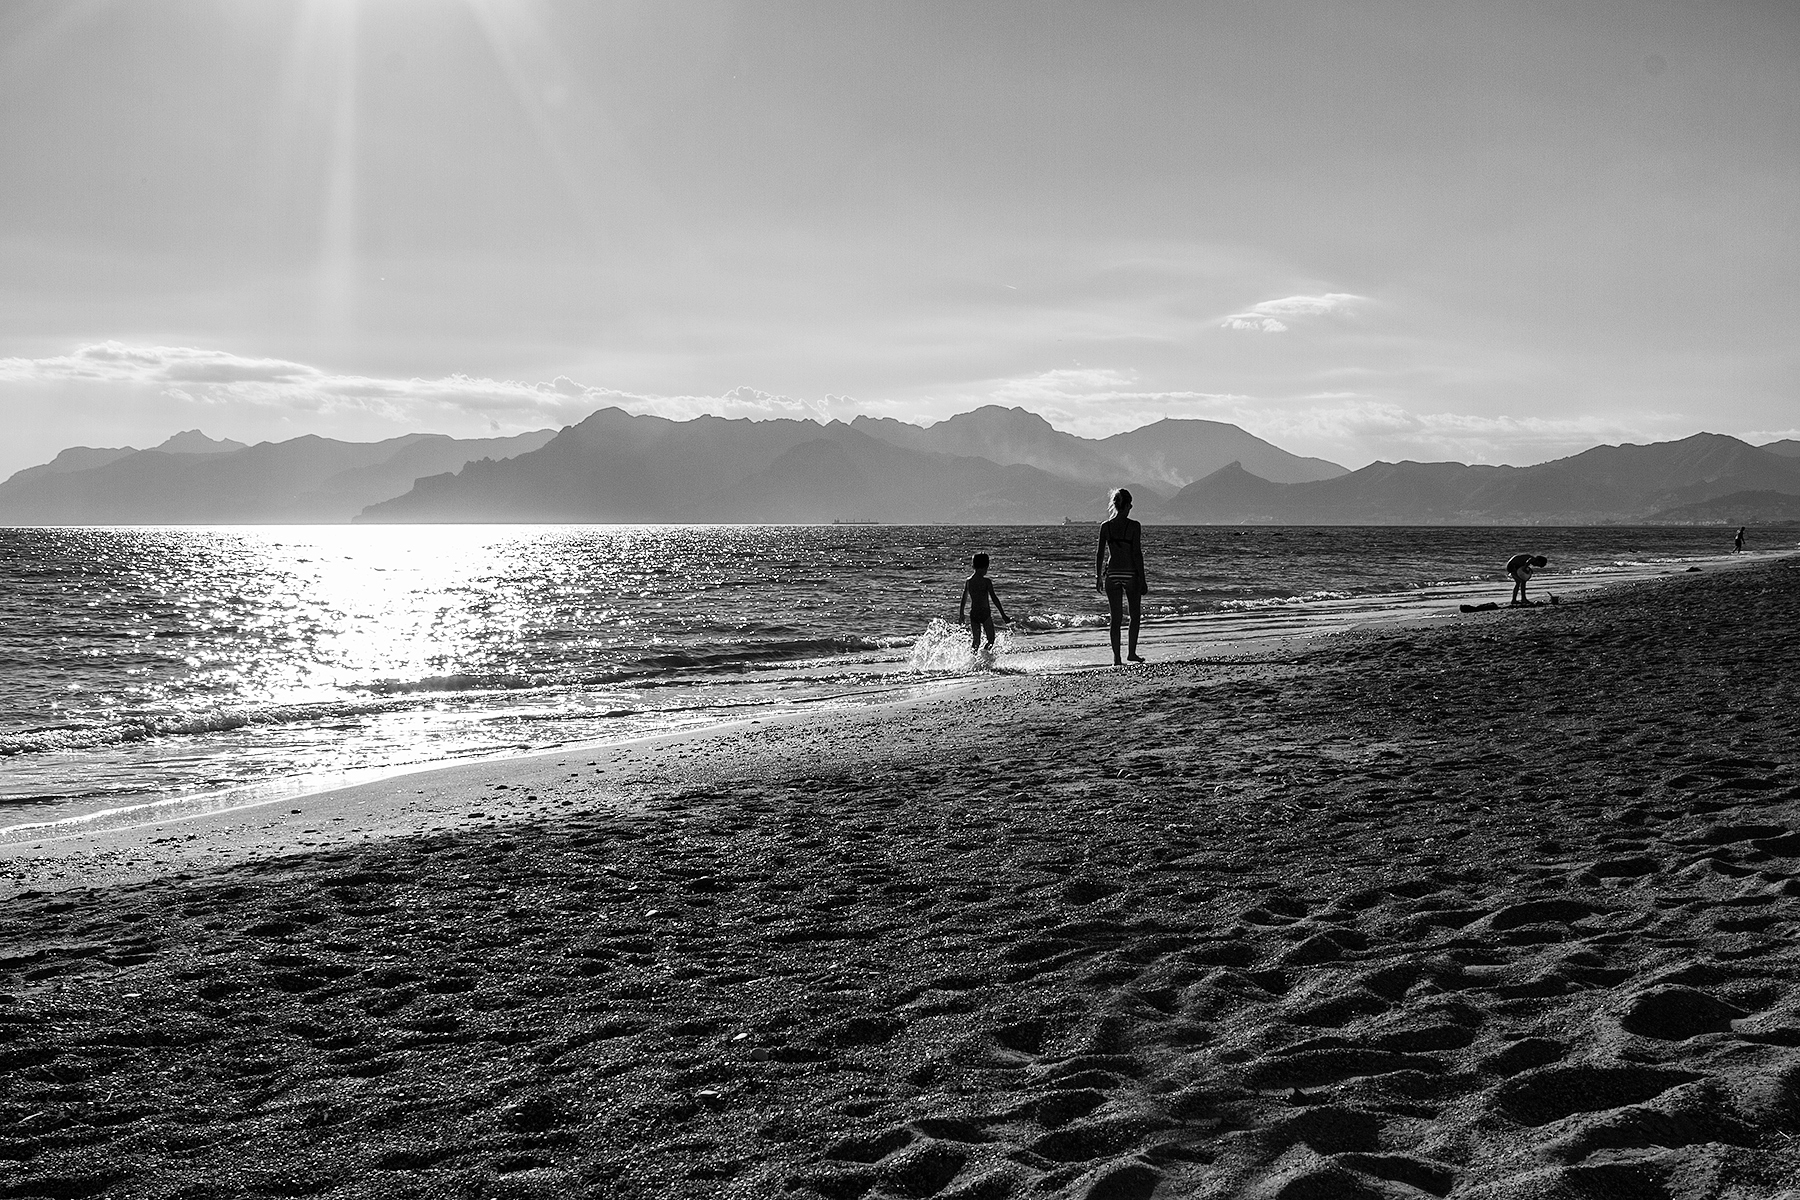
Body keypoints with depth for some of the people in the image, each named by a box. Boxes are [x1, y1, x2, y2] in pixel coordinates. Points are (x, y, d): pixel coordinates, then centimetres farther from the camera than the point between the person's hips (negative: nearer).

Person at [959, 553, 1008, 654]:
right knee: (991, 639, 7)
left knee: (975, 641, 12)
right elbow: (994, 598, -12)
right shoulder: (986, 581, -11)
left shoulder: (968, 581, 5)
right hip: (984, 613, -5)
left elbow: (963, 600, 11)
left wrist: (961, 615, 22)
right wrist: (1003, 614, -7)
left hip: (973, 613, 5)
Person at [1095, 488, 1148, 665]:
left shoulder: (1106, 526, 1)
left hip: (1112, 574, 3)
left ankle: (1116, 658, 3)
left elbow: (1100, 554, 2)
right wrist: (1142, 580, -5)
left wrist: (1098, 577, 10)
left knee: (1116, 618, 7)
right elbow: (1137, 554, -10)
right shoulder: (1134, 526, -8)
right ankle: (1131, 652, 10)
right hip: (1131, 573, -3)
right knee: (1135, 615, 14)